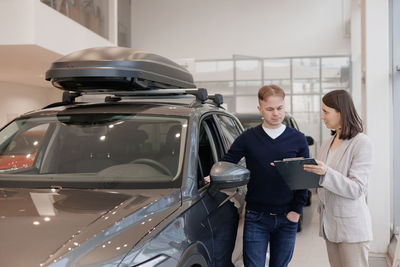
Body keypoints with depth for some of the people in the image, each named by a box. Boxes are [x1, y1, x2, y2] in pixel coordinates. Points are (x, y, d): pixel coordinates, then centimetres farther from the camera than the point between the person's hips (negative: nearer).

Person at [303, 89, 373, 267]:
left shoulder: (361, 143, -12)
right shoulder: (328, 144, 11)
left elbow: (356, 189, -18)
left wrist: (326, 173, -31)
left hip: (351, 226, -7)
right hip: (330, 224, 7)